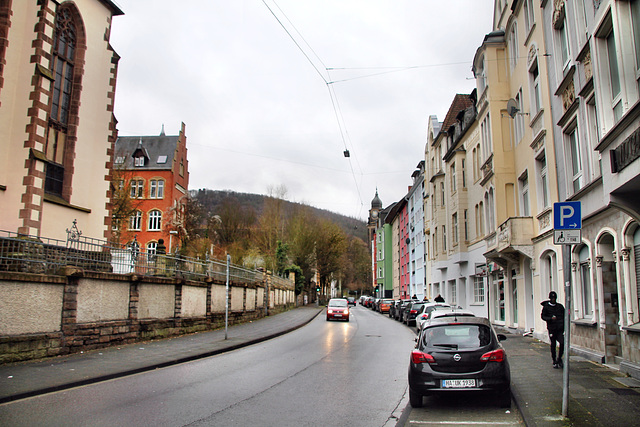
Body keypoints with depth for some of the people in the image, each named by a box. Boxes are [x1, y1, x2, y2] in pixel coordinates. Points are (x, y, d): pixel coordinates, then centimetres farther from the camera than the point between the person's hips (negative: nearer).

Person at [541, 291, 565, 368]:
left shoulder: (560, 306, 11)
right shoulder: (546, 307, 3)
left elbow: (564, 315, 18)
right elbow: (543, 316, 3)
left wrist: (563, 324, 5)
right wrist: (550, 318, -14)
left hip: (560, 328, 2)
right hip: (552, 328, -2)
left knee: (563, 343, -13)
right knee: (553, 344, 3)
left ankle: (559, 358, 9)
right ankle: (554, 361, 16)